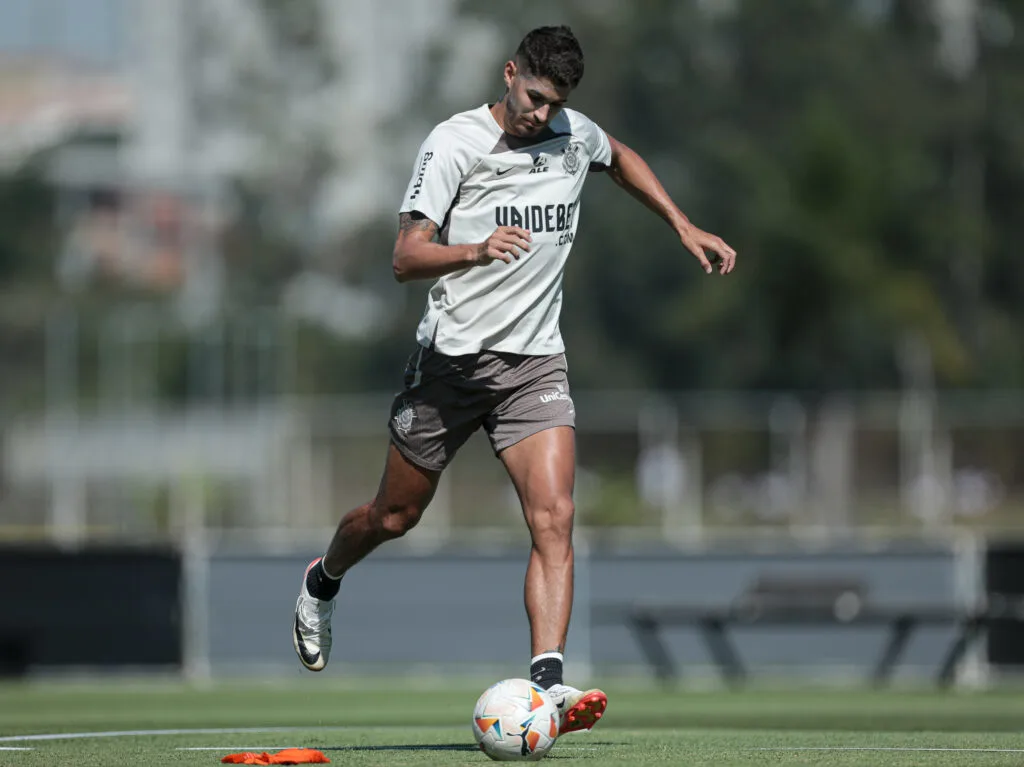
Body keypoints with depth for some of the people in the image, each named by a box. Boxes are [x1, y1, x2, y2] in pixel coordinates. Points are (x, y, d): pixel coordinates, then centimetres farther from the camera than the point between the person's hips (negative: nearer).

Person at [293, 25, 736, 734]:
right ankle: (322, 584, 44)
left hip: (535, 362, 3)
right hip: (451, 356, -3)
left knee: (554, 517, -17)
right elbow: (405, 258, -19)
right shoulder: (455, 142, -12)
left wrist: (686, 229, 23)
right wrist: (475, 251, -38)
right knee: (396, 516, 12)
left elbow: (621, 158, 30)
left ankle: (548, 682, -26)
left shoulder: (576, 136, 4)